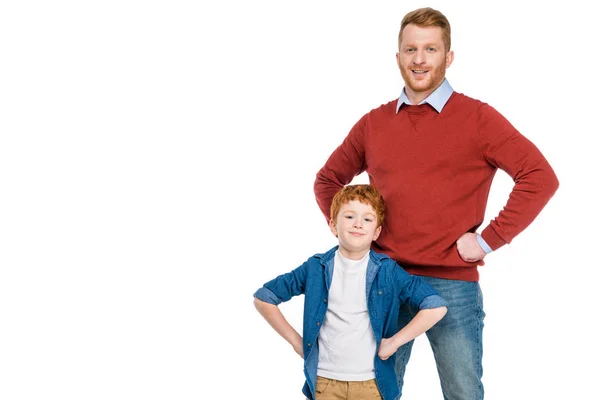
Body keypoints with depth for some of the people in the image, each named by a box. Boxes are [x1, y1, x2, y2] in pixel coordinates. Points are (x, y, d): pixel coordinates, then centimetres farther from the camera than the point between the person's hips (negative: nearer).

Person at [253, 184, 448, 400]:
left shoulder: (388, 271, -3)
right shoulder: (316, 268, 0)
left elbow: (436, 307, -9)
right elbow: (263, 298, 7)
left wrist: (394, 341, -11)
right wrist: (295, 340, 1)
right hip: (324, 383, 1)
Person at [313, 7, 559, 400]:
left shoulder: (477, 117, -3)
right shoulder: (374, 123, 9)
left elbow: (541, 177, -10)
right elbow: (328, 180, 21)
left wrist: (488, 240, -12)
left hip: (452, 284, -3)